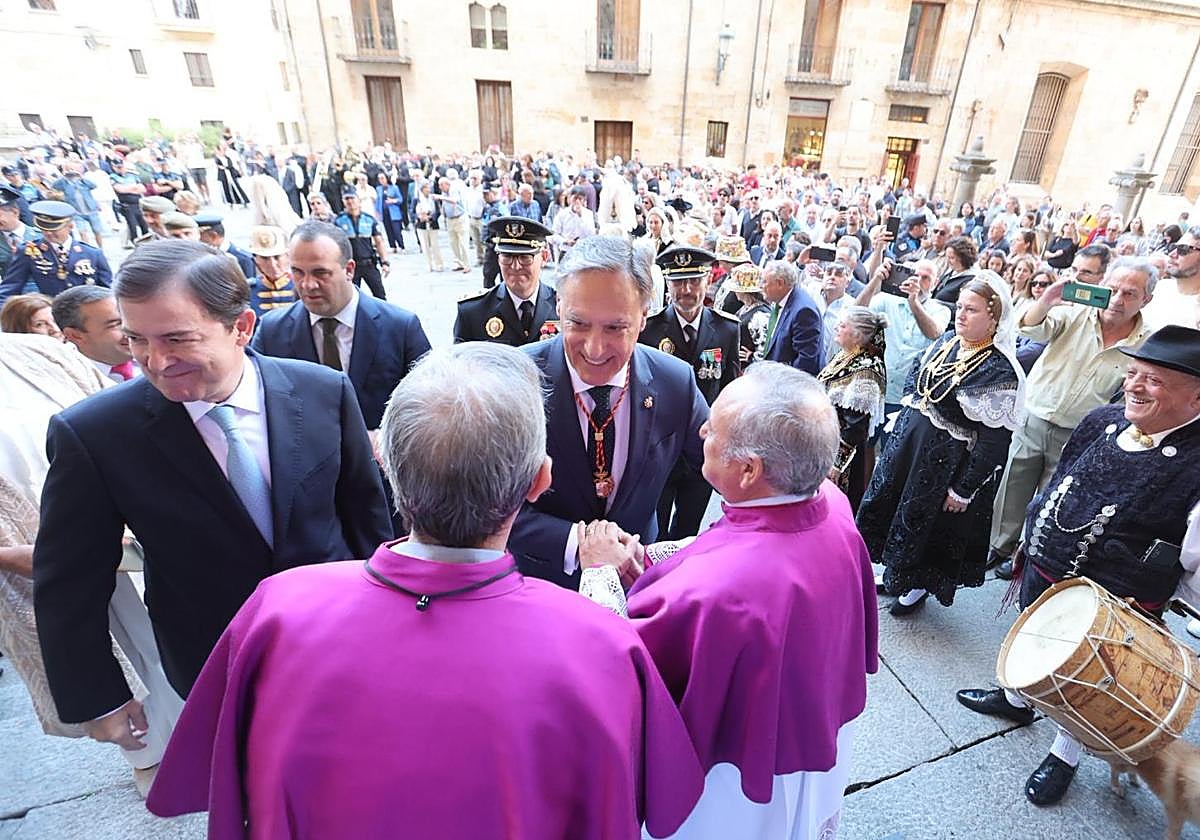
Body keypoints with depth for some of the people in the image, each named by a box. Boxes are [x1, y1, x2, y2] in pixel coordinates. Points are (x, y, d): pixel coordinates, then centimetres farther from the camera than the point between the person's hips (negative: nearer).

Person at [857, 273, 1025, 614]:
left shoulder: (1000, 370, -21)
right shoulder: (946, 342, 1)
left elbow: (994, 441, -21)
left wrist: (964, 490, -18)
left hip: (945, 462, -7)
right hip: (907, 441, 7)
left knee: (925, 524, 11)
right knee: (887, 503, 18)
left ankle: (919, 585, 38)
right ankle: (894, 572, 42)